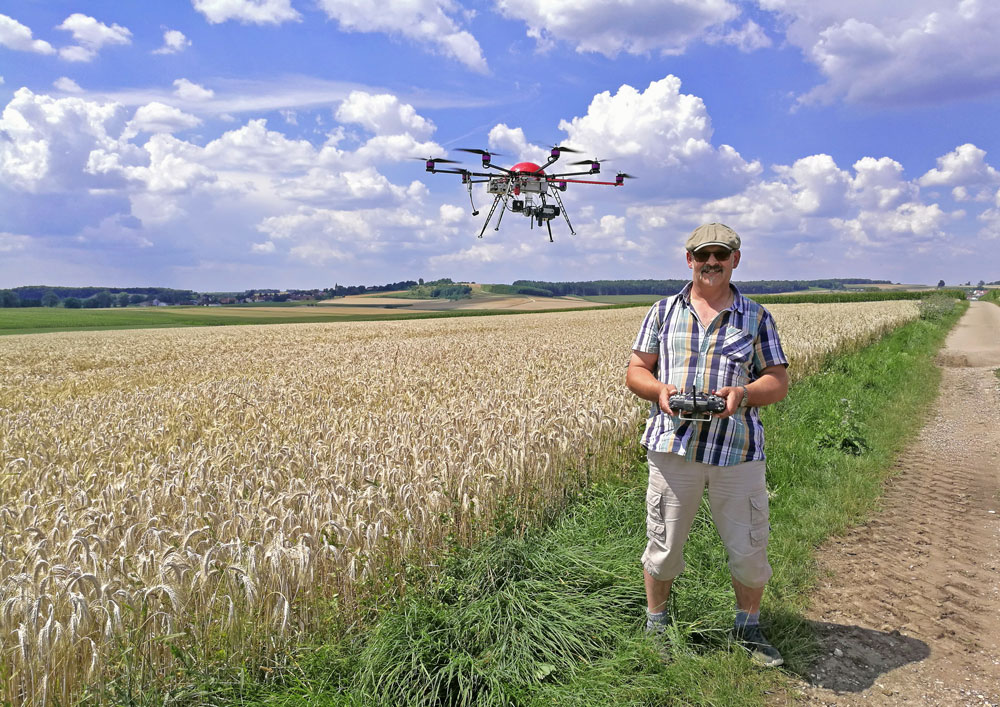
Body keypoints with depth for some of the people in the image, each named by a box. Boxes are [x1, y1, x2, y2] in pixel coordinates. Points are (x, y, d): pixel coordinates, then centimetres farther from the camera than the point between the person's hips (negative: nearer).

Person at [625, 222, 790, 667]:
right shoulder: (664, 311, 11)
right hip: (673, 446, 0)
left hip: (738, 449, 1)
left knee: (750, 548, 7)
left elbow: (779, 381, 7)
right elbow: (635, 372, 10)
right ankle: (655, 623, 30)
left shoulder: (756, 317, 11)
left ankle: (748, 626, 32)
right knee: (664, 543, 7)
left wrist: (744, 394, -14)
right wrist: (659, 389, -12)